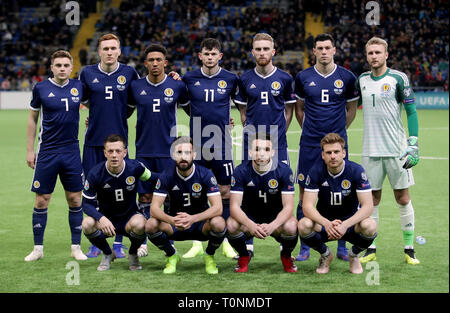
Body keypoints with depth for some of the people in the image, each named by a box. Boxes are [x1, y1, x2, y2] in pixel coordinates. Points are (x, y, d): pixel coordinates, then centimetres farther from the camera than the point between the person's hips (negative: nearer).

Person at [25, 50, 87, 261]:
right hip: (47, 152, -2)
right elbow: (32, 119, 6)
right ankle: (38, 248, 12)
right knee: (41, 201, 1)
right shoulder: (41, 89, -3)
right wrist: (30, 150, 4)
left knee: (75, 200, 4)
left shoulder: (78, 87, 2)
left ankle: (76, 247, 14)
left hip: (71, 151, 2)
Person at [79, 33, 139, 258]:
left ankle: (118, 243, 10)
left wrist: (121, 115, 5)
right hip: (93, 140, 1)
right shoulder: (87, 73, 4)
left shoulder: (129, 73, 2)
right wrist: (100, 110, 12)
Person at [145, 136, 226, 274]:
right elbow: (154, 208, -16)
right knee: (151, 225, -28)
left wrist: (192, 219, -40)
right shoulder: (167, 176, -10)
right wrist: (171, 220, -39)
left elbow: (217, 207, -23)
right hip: (174, 226, 1)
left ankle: (209, 256, -1)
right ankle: (171, 256, 2)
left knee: (218, 223, -34)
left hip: (200, 224, -1)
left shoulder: (205, 174, -14)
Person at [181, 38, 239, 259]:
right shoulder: (189, 78, 1)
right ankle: (197, 243, 12)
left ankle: (226, 242, 10)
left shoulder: (230, 79, 0)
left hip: (222, 143, -1)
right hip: (197, 143, 1)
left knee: (225, 191, 2)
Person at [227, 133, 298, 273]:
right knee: (231, 225, -32)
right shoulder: (241, 171, -13)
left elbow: (288, 207, -18)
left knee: (291, 227, -34)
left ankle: (286, 256, 2)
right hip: (249, 218, 1)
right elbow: (234, 206, -18)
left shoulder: (284, 170, -14)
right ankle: (243, 256, 2)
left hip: (276, 220, -1)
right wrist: (250, 225, -39)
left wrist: (272, 225, -39)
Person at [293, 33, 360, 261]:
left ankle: (342, 247, 12)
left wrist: (338, 131, 10)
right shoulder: (303, 77, 3)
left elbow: (351, 109, 13)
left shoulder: (347, 77, 2)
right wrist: (309, 130, 11)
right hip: (309, 145, 0)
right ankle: (304, 248, 10)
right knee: (305, 195, 1)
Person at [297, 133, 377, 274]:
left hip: (350, 222, 0)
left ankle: (354, 255, 3)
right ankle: (325, 254, 2)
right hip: (324, 222, 1)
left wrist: (346, 224, -37)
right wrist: (327, 223, -38)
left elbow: (368, 206, -20)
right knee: (304, 225, -32)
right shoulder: (316, 170, -14)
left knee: (369, 226, -33)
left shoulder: (356, 170, -16)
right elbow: (307, 206, -19)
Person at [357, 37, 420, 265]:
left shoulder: (398, 78, -4)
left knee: (403, 199, 1)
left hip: (397, 149, -3)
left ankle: (409, 250, 10)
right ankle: (371, 249, 13)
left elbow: (411, 111, -4)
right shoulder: (362, 80, 7)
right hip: (371, 150, 3)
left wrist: (413, 143, -11)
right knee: (372, 199, 5)